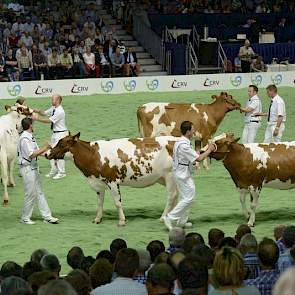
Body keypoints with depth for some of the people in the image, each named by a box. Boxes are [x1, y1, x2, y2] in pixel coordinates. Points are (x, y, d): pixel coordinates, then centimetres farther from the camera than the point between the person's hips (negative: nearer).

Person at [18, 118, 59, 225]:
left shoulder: (30, 137, 12)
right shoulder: (24, 139, -19)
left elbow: (36, 152, 16)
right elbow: (31, 155, -23)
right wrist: (45, 148, -19)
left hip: (34, 167, 10)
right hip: (27, 168, -10)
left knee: (39, 192, 11)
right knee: (30, 194, -3)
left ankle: (47, 216, 14)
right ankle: (25, 218, 9)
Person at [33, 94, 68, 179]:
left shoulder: (60, 111, -23)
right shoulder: (53, 108, 5)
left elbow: (49, 120, -24)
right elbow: (44, 113, 15)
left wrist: (37, 118, -21)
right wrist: (38, 111, -6)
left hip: (61, 133, -10)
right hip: (55, 133, 10)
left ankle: (61, 173, 5)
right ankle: (54, 171, 25)